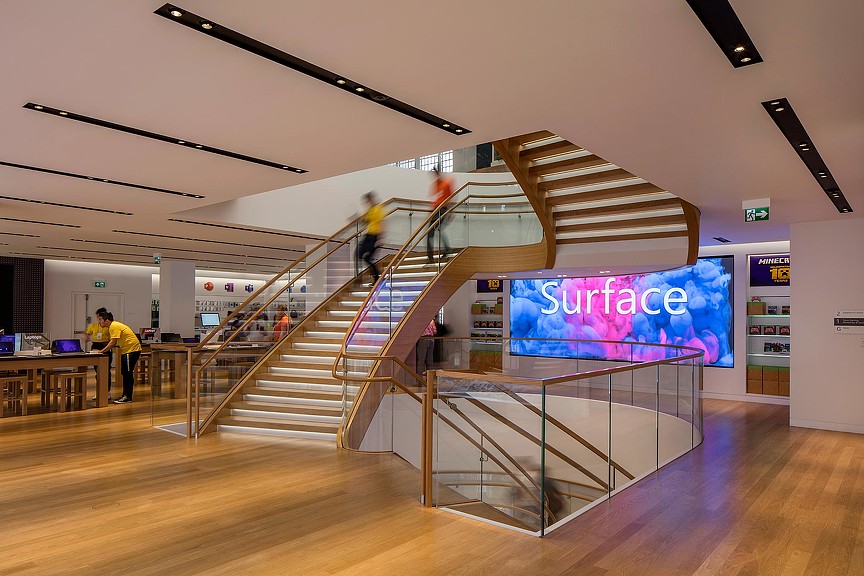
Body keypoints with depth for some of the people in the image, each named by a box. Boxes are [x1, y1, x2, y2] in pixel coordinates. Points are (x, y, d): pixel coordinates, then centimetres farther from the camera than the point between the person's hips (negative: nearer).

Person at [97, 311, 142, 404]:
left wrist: (102, 351, -18)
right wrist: (103, 350, 6)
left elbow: (113, 342, -21)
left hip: (132, 349, -10)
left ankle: (127, 397, -3)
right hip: (127, 350, 10)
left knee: (127, 373, -7)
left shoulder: (114, 326, -16)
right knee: (124, 373, 13)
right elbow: (114, 343, 12)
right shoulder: (112, 326, 14)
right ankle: (126, 395, 19)